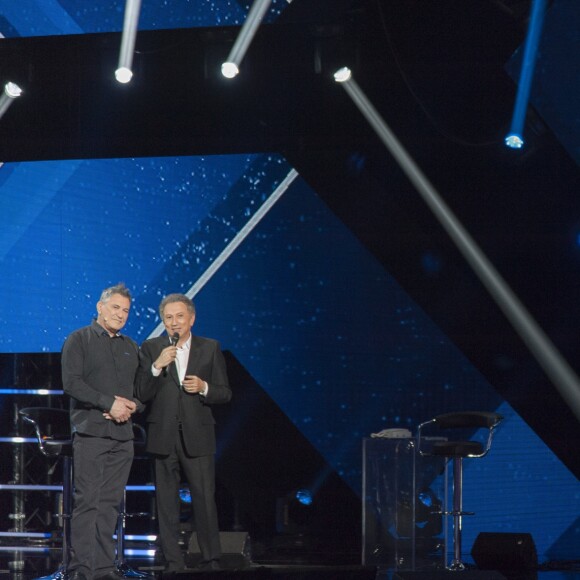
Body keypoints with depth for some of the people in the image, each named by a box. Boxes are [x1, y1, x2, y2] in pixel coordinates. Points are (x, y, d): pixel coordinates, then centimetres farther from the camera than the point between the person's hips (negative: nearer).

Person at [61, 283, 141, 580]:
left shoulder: (130, 347, 19)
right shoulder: (79, 340, 2)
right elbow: (71, 382, -9)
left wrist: (132, 406, -2)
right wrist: (109, 403, -14)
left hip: (122, 434, 5)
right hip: (90, 432, -5)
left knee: (111, 503, 4)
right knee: (87, 500, -9)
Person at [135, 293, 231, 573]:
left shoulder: (210, 348, 8)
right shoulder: (151, 349, 6)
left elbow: (225, 393, 8)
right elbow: (142, 395, 0)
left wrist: (204, 388, -12)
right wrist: (156, 367, -14)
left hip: (197, 436, -1)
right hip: (163, 437, 1)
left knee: (205, 500, -5)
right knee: (167, 503, 3)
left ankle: (211, 562, 3)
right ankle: (173, 564, 8)